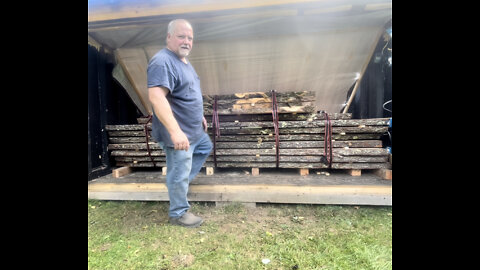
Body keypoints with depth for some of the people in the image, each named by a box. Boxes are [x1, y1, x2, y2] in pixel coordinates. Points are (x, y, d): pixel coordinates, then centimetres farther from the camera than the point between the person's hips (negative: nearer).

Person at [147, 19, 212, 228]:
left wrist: (200, 116, 24)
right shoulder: (162, 62, -22)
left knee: (205, 148, 29)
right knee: (179, 173, 3)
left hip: (194, 129, 10)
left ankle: (182, 180, 38)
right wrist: (175, 131, -41)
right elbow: (156, 97, -35)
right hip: (177, 134, -10)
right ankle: (178, 213, 23)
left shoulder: (183, 61, 11)